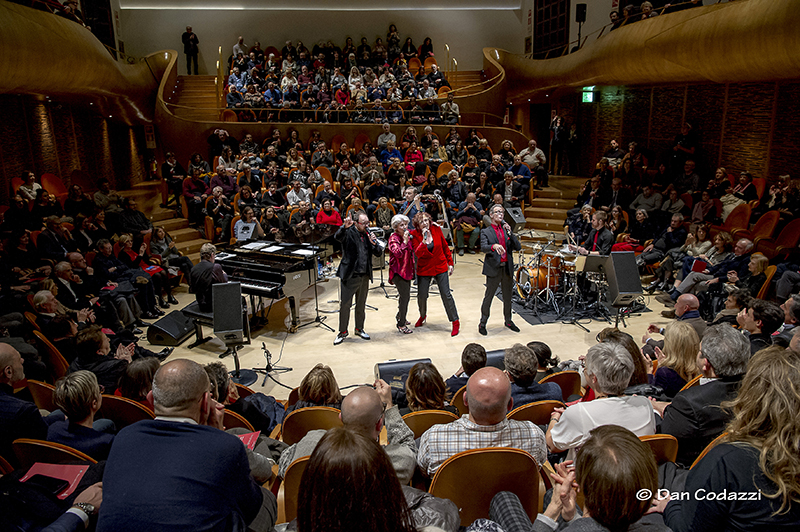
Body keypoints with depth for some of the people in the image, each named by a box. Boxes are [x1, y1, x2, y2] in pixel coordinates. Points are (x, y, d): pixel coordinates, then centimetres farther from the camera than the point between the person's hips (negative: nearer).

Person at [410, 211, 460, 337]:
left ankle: (455, 322, 10)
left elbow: (445, 246, 5)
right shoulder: (415, 235, -12)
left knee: (446, 294, -2)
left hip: (440, 267, 0)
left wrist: (450, 263, 7)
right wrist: (424, 240, -37)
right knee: (421, 295, 6)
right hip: (424, 269, 0)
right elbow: (418, 254, -24)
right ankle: (423, 316, 38)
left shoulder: (436, 229, -7)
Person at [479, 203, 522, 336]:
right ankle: (483, 323, 13)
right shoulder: (486, 232, 0)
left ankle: (508, 321, 31)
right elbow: (483, 248, -18)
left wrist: (509, 232, -8)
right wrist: (494, 246, -38)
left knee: (507, 296, 15)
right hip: (494, 268, -4)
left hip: (507, 268, 5)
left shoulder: (506, 229, 12)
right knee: (488, 296, 0)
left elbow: (518, 247, 2)